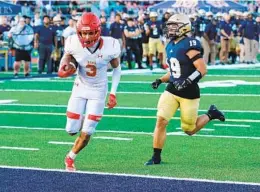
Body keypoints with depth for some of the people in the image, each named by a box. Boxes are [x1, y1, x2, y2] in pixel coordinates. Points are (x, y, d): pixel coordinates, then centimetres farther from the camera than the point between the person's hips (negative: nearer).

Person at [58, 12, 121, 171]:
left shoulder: (110, 46, -22)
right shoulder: (74, 44, -21)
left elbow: (117, 68, -3)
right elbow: (66, 57, 2)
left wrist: (113, 93, -6)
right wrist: (63, 70, -21)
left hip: (98, 91, -1)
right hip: (80, 88, 1)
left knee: (86, 133, -6)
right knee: (72, 131, 0)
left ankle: (70, 158, 20)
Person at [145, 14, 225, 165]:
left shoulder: (189, 46, -17)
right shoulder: (171, 46, 9)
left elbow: (202, 70, -19)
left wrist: (187, 81, -30)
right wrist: (160, 81, 6)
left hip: (189, 93, -6)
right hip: (172, 90, 6)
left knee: (190, 130, 7)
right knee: (161, 121, -9)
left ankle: (211, 114, 32)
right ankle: (156, 157, -2)